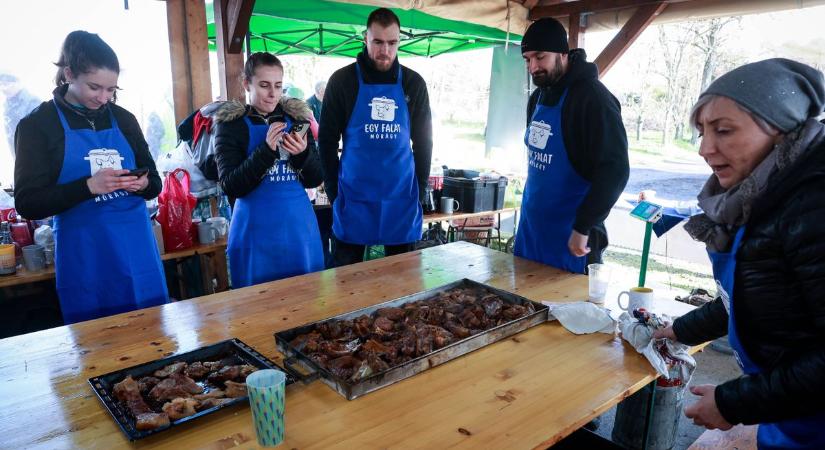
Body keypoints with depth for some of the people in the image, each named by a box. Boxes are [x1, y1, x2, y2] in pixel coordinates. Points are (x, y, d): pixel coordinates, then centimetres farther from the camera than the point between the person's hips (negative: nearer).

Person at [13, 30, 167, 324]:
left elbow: (154, 183, 14)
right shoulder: (37, 125, -2)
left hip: (138, 252, 3)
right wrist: (89, 186, -21)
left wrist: (143, 184, -10)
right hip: (84, 260, -3)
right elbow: (28, 203, -7)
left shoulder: (123, 119, 8)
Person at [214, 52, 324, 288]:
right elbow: (230, 186, -10)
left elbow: (314, 180, 5)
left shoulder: (296, 118, 6)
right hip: (257, 230, -3)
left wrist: (303, 153, -15)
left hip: (299, 227, 3)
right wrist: (266, 150, -21)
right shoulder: (231, 124, -2)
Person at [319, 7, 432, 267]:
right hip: (354, 196, -1)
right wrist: (333, 191, 0)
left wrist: (420, 188, 6)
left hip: (401, 196, 2)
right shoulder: (342, 80, -1)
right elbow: (327, 140, 2)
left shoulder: (413, 83, 5)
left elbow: (423, 141, 10)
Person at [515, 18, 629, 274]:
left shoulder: (592, 98, -14)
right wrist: (530, 209, 16)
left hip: (569, 236, -7)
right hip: (530, 229, 8)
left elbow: (615, 171, -20)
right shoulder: (538, 96, 9)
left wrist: (583, 228, -22)